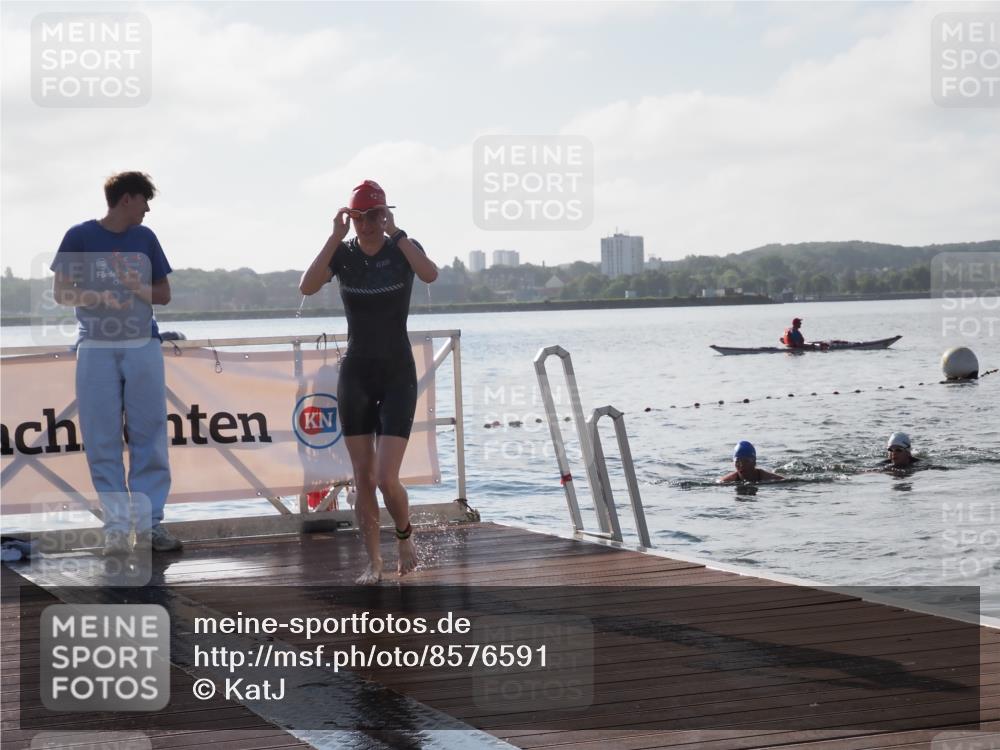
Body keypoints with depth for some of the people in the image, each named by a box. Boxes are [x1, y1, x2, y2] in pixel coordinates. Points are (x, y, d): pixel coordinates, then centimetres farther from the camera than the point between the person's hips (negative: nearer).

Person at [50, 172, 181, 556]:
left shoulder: (145, 238, 10)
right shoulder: (80, 236, 1)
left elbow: (164, 293, 13)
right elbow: (60, 292, 1)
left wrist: (137, 287, -8)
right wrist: (99, 297, -16)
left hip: (143, 347, 3)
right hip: (97, 349, -3)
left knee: (149, 436, 0)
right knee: (103, 441, -2)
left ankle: (150, 523, 4)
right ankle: (116, 525, 2)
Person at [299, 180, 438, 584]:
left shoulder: (403, 248, -5)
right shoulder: (342, 254, 0)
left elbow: (430, 274, -28)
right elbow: (307, 286, -18)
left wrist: (395, 232, -25)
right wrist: (336, 236, -21)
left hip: (397, 374, -2)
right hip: (355, 374, 3)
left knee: (387, 478, -11)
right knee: (362, 477, 3)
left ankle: (405, 534, 18)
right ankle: (374, 562, 13)